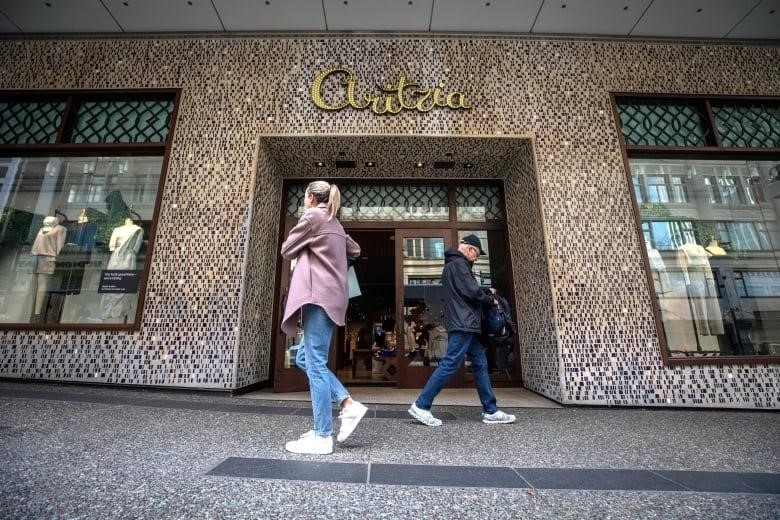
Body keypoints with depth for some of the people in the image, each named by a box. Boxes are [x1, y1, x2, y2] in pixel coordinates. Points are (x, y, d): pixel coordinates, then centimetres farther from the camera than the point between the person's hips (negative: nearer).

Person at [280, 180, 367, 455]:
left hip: (318, 295, -9)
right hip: (332, 296, 9)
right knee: (306, 359, 15)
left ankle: (322, 437, 3)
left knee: (315, 364, -5)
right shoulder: (335, 224, 22)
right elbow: (355, 249, 33)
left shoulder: (313, 216, -2)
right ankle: (348, 405, 11)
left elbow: (287, 251, 3)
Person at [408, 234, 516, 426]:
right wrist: (490, 299, 2)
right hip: (463, 324, -11)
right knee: (450, 364, -10)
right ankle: (421, 406, -4)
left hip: (464, 325, 11)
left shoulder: (452, 265, 23)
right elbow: (472, 291, -16)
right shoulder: (459, 264, -9)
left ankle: (490, 411, 19)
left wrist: (486, 293, 16)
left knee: (480, 364, 12)